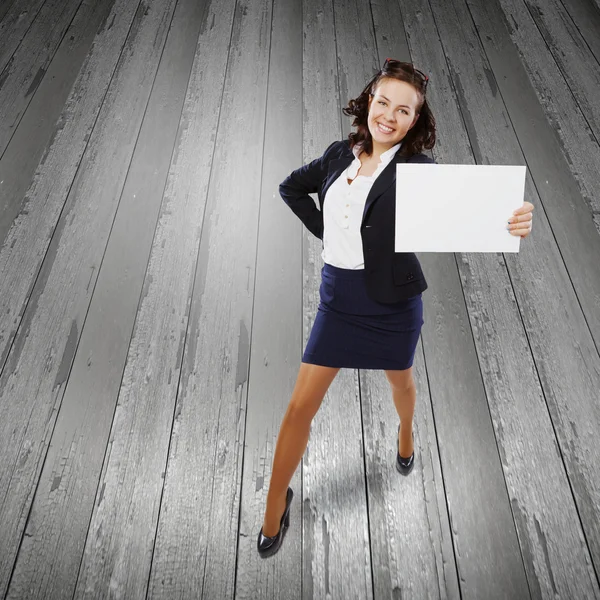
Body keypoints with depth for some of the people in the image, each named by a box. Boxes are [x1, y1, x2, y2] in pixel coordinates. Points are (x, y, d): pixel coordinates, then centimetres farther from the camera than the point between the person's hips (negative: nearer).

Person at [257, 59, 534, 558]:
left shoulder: (417, 168, -13)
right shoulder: (340, 155, 0)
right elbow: (291, 187, 15)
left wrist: (510, 223, -48)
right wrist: (324, 229, 3)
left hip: (392, 302, -2)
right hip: (338, 297, 3)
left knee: (400, 381, 24)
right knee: (301, 405, 4)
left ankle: (406, 431, 62)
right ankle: (275, 507, 23)